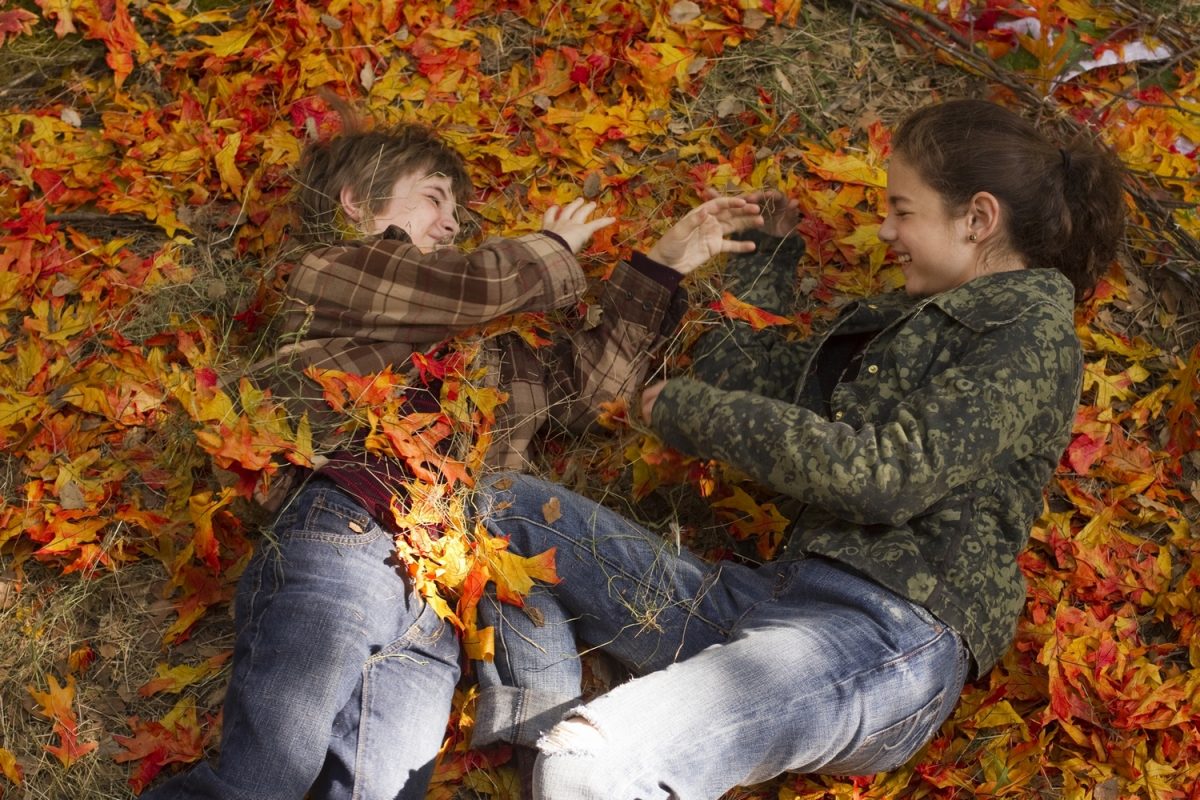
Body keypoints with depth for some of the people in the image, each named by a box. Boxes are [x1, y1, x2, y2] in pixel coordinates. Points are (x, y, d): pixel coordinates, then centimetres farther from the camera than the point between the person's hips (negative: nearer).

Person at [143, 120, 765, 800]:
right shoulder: (329, 272, 14)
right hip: (341, 544, -6)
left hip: (433, 615, 6)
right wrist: (555, 249, 23)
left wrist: (667, 262, 29)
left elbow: (584, 379, 30)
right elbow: (477, 282, 3)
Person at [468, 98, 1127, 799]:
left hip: (894, 631, -10)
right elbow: (738, 377, 23)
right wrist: (772, 250, 25)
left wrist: (690, 409, -7)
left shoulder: (1034, 338, -3)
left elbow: (887, 475, -16)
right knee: (505, 509, 5)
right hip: (786, 595, 10)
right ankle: (548, 733, -9)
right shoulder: (901, 320, 23)